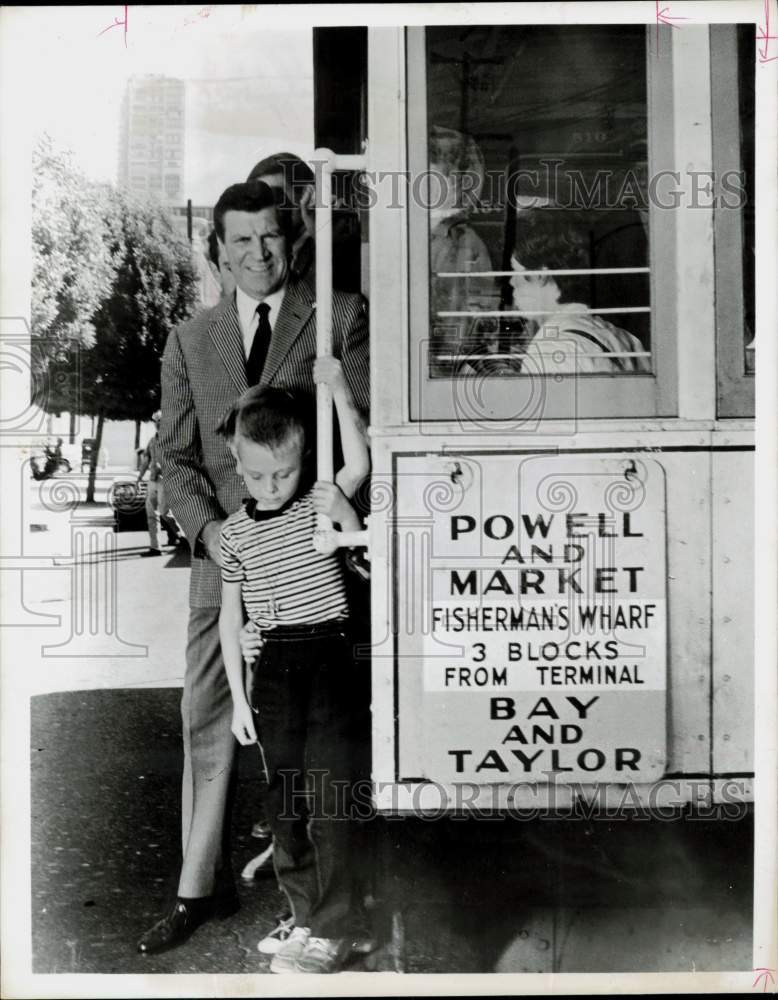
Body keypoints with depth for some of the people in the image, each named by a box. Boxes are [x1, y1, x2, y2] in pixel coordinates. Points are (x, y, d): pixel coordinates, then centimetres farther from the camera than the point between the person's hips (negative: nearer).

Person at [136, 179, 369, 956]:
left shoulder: (341, 317, 3)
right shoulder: (190, 340, 13)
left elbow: (367, 423, -2)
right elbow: (176, 456, 8)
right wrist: (208, 526, -9)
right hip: (224, 550, 3)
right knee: (207, 719, 5)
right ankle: (200, 887, 19)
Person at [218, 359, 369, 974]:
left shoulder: (321, 502, 0)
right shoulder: (235, 531, 5)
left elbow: (359, 466, -19)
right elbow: (230, 617, 8)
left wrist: (338, 390, -16)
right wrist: (239, 696, 5)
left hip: (328, 655, -3)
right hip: (273, 665, 3)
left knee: (329, 797, -3)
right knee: (283, 800, 10)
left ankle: (334, 931, 8)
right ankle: (306, 916, 26)